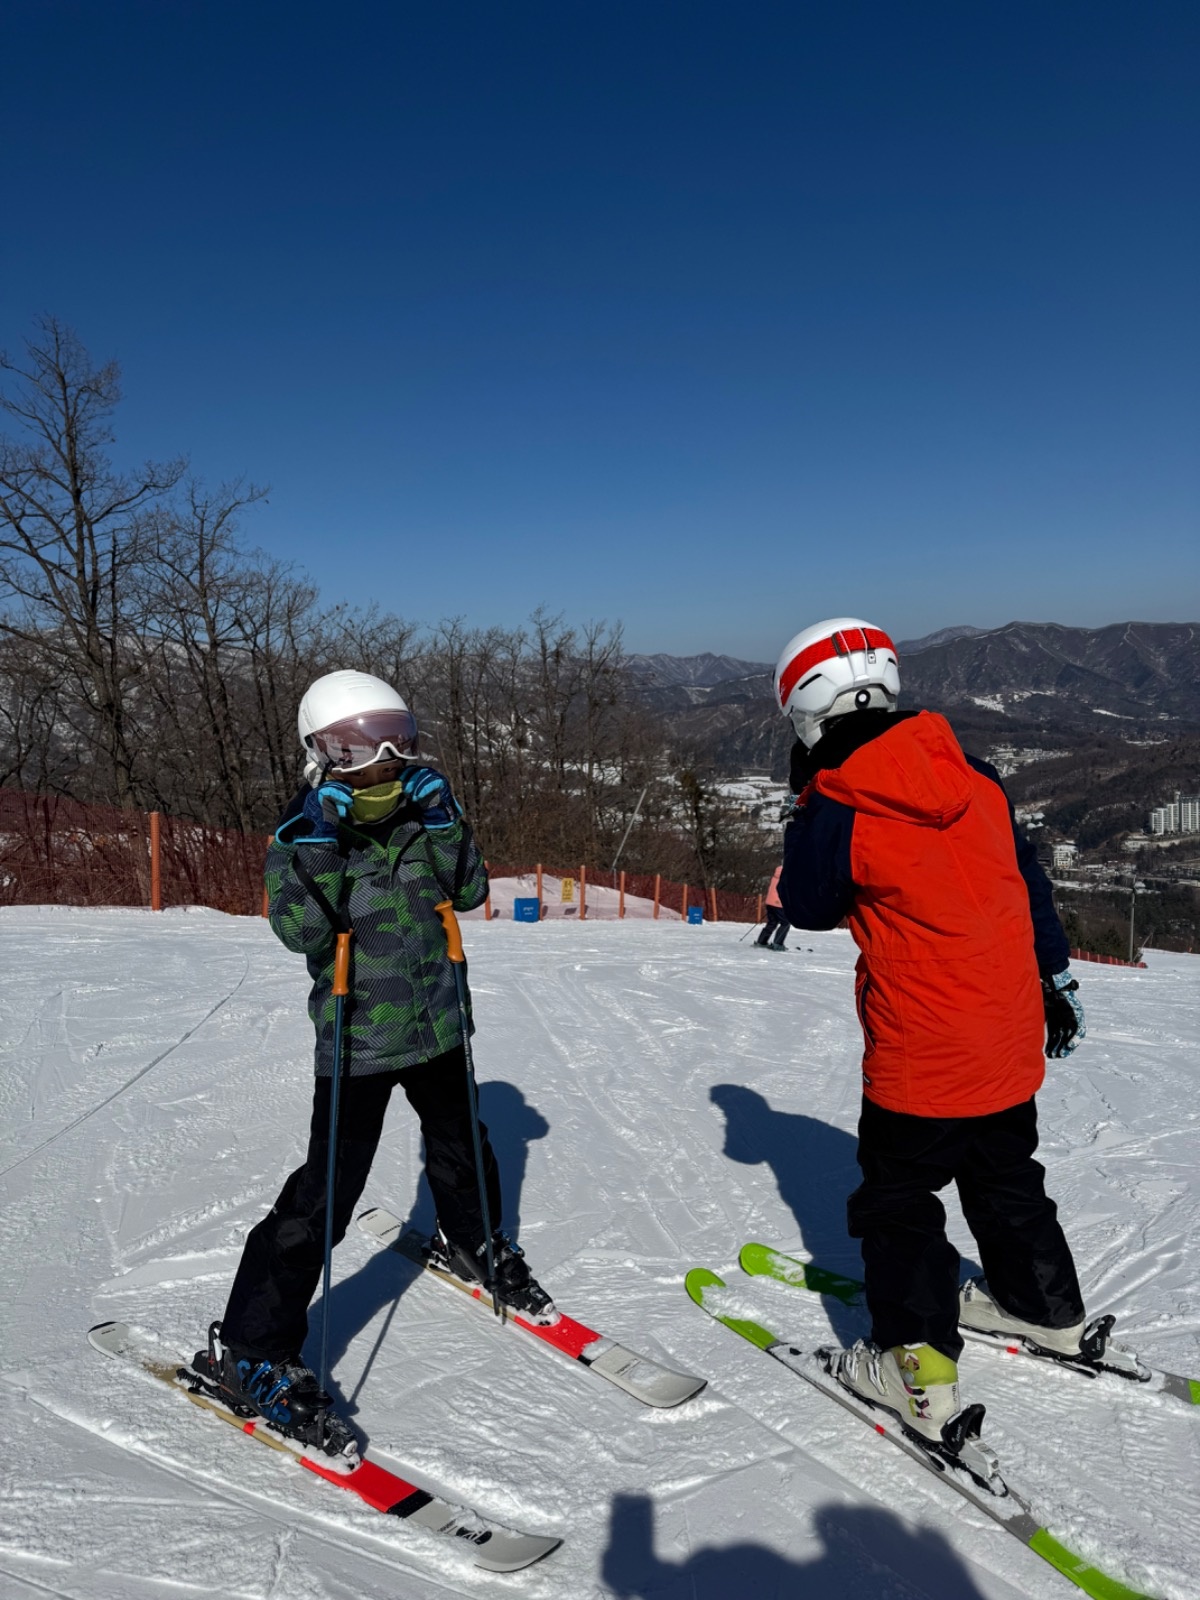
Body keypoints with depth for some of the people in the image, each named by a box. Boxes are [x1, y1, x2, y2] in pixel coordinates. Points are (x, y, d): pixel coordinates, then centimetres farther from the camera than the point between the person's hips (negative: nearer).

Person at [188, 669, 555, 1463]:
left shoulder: (425, 813, 1)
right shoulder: (303, 836, -11)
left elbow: (470, 890, -5)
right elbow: (301, 929, -25)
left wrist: (442, 824, -17)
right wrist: (323, 845, -32)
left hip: (437, 1023, 5)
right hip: (359, 1039, -5)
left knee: (460, 1145, 22)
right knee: (327, 1189, -8)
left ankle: (472, 1244, 53)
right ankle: (248, 1351, 7)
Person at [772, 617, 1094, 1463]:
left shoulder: (838, 812, -19)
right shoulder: (976, 777, -3)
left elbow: (806, 905, -1)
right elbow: (1031, 880, 8)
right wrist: (1056, 977, 20)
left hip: (920, 1059, -6)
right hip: (1014, 1042, 6)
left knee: (898, 1201, 12)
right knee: (1007, 1179, 27)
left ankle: (921, 1372, 17)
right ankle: (1051, 1311, 44)